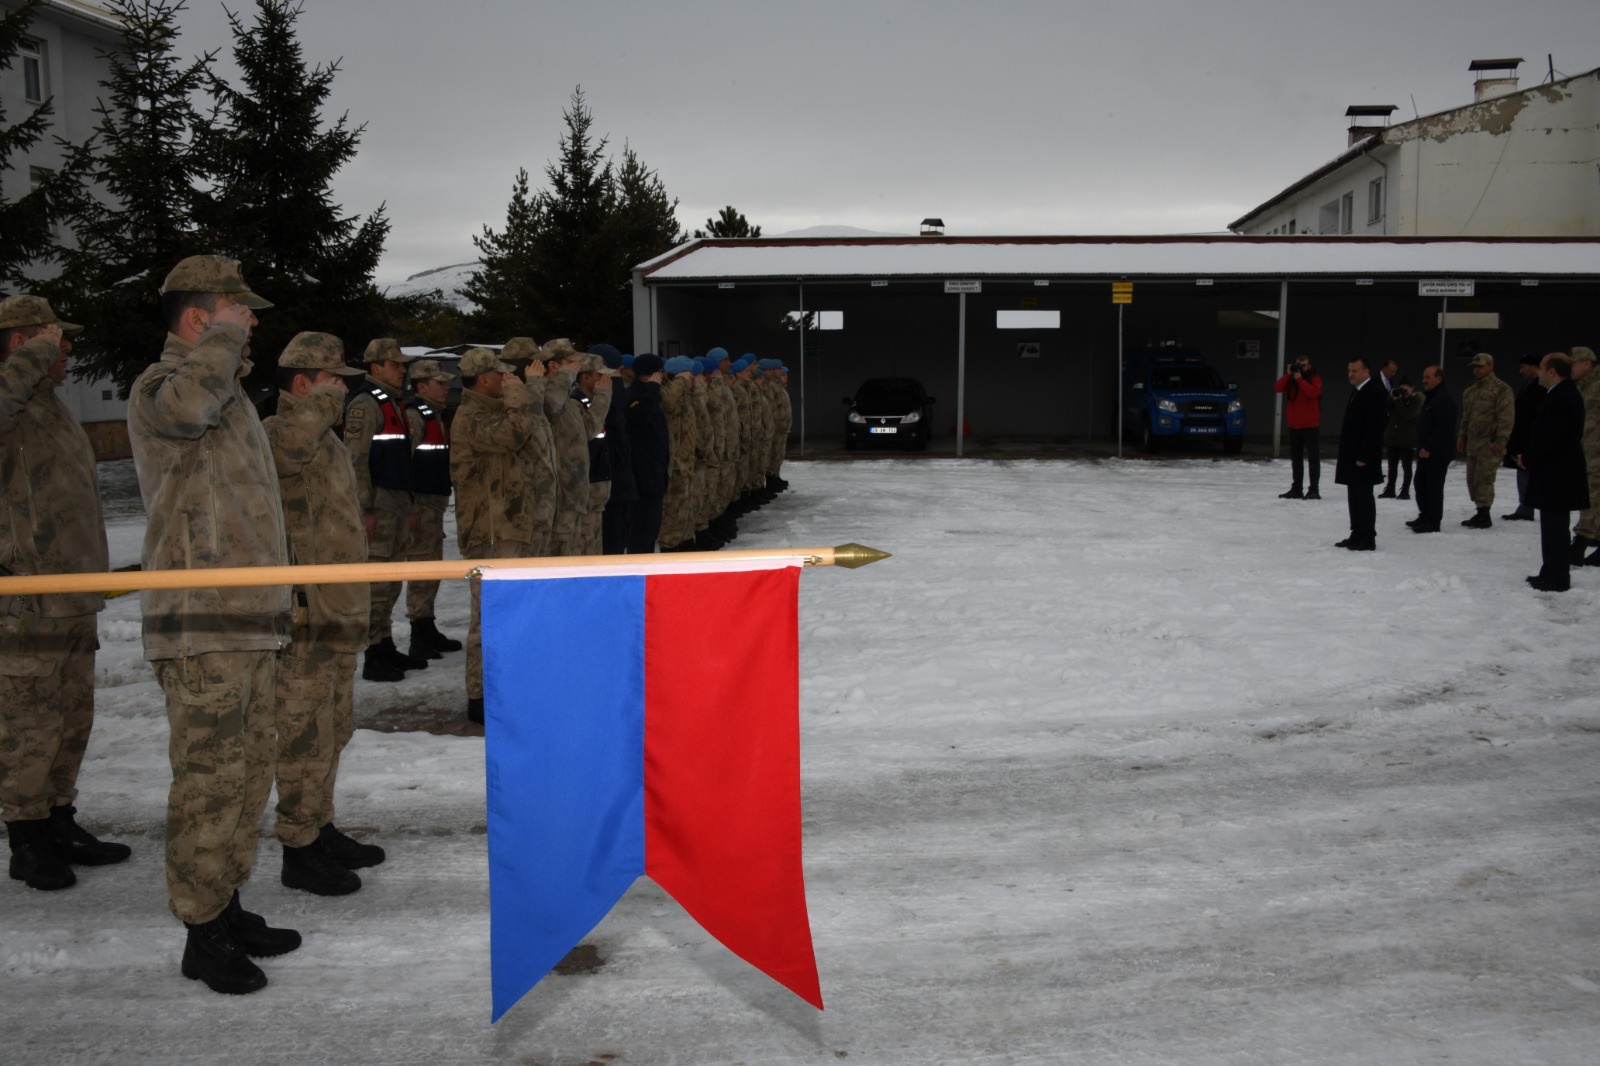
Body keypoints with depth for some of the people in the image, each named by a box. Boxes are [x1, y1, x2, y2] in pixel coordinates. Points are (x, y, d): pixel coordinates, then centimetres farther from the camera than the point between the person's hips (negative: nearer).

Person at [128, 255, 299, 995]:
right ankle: (202, 933, 5)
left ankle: (227, 907, 27)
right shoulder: (157, 389, -8)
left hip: (248, 618, 10)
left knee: (248, 772, 15)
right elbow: (188, 405, -36)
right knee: (209, 779, -5)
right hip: (200, 627, -10)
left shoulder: (229, 392, 22)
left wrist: (272, 608, 28)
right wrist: (224, 336, -18)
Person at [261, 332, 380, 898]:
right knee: (306, 735, -2)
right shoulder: (276, 436, -13)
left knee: (332, 730, 19)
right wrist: (326, 398, -25)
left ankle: (320, 828, 32)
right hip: (304, 617, -10)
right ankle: (298, 850, 8)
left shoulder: (326, 439, 18)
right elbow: (296, 435, -42)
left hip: (340, 612, 10)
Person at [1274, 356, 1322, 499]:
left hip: (1310, 424, -6)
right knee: (1296, 458, 10)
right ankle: (1297, 489, 16)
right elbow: (1277, 388, -4)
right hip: (1294, 424, 6)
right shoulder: (1290, 378, 11)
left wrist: (1299, 379, -19)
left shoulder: (1315, 378, -3)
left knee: (1313, 457, -4)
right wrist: (1288, 374, -12)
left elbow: (1313, 392, -22)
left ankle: (1314, 490, -5)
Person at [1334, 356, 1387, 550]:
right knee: (1355, 497, 12)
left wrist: (1363, 457, -21)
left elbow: (1374, 428, -19)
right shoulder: (1356, 392, 15)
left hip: (1363, 457, -9)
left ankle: (1367, 539, 1)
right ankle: (1357, 536, 19)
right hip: (1351, 455, 9)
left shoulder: (1376, 393, -14)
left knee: (1364, 497, -4)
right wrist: (1347, 455, 14)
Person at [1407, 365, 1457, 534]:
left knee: (1434, 487, -6)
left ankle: (1433, 522, -1)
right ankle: (1425, 516, 27)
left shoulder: (1444, 399, -17)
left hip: (1437, 453, -11)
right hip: (1425, 451, 11)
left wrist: (1428, 448, -24)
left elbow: (1443, 428, -24)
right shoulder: (1430, 398, 17)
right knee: (1421, 483, 16)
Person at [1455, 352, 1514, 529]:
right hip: (1473, 443, 8)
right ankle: (1481, 513, 18)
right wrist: (1462, 436, 17)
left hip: (1490, 444, -8)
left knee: (1483, 479, -11)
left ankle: (1484, 515, -8)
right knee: (1472, 479, 9)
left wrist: (1501, 439, -18)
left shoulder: (1501, 389, -6)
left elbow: (1507, 417, -12)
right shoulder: (1469, 391, 18)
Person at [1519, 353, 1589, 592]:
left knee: (1554, 526, -5)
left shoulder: (1560, 398, -20)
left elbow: (1548, 437, -23)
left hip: (1556, 474, -11)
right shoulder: (1566, 394, 14)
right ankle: (1553, 573, 22)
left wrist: (1528, 458, -10)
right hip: (1560, 473, 11)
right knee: (1554, 527, 15)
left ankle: (1556, 577, -1)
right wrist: (1529, 457, 12)